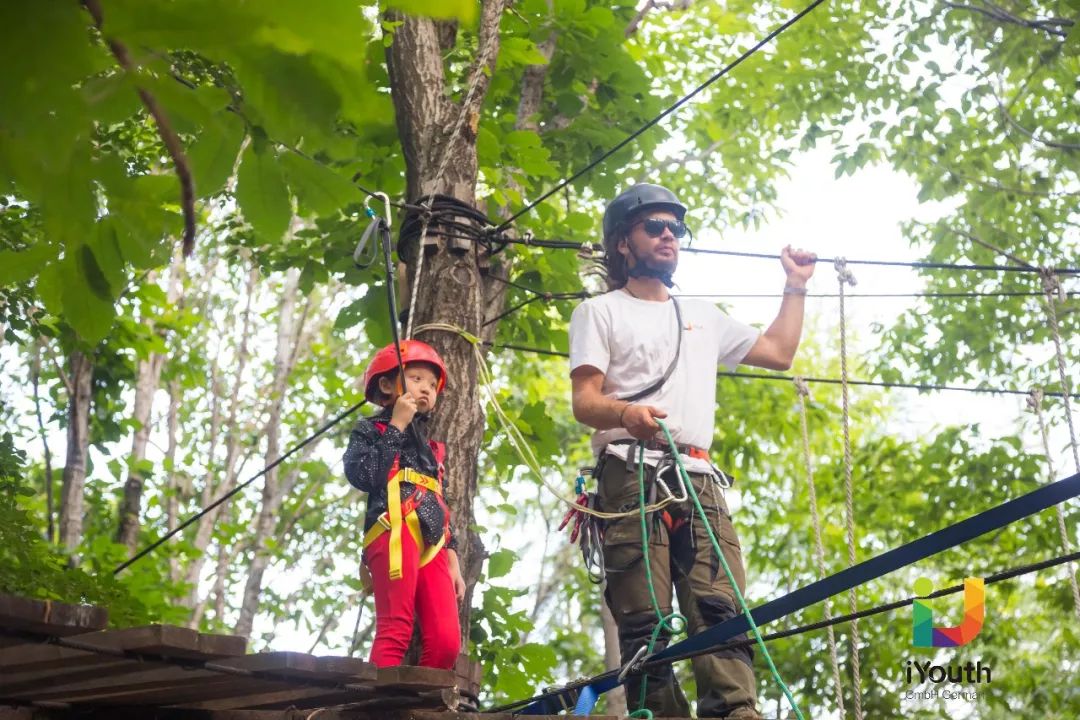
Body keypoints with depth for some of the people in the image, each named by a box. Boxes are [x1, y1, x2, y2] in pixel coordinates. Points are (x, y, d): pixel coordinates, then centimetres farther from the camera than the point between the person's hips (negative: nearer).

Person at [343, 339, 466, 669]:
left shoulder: (432, 448, 31)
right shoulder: (371, 429, 12)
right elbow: (362, 475, -10)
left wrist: (452, 562, 19)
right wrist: (396, 427, -2)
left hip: (431, 545, 6)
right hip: (394, 534, -6)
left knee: (446, 641, -8)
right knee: (395, 631, -17)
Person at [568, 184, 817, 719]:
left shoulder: (702, 316, 30)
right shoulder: (601, 312, 14)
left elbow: (779, 353, 34)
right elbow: (584, 402, 0)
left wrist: (795, 286, 33)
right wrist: (627, 413, -22)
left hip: (699, 479, 4)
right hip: (631, 477, -4)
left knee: (721, 610, -14)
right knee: (643, 621, -14)